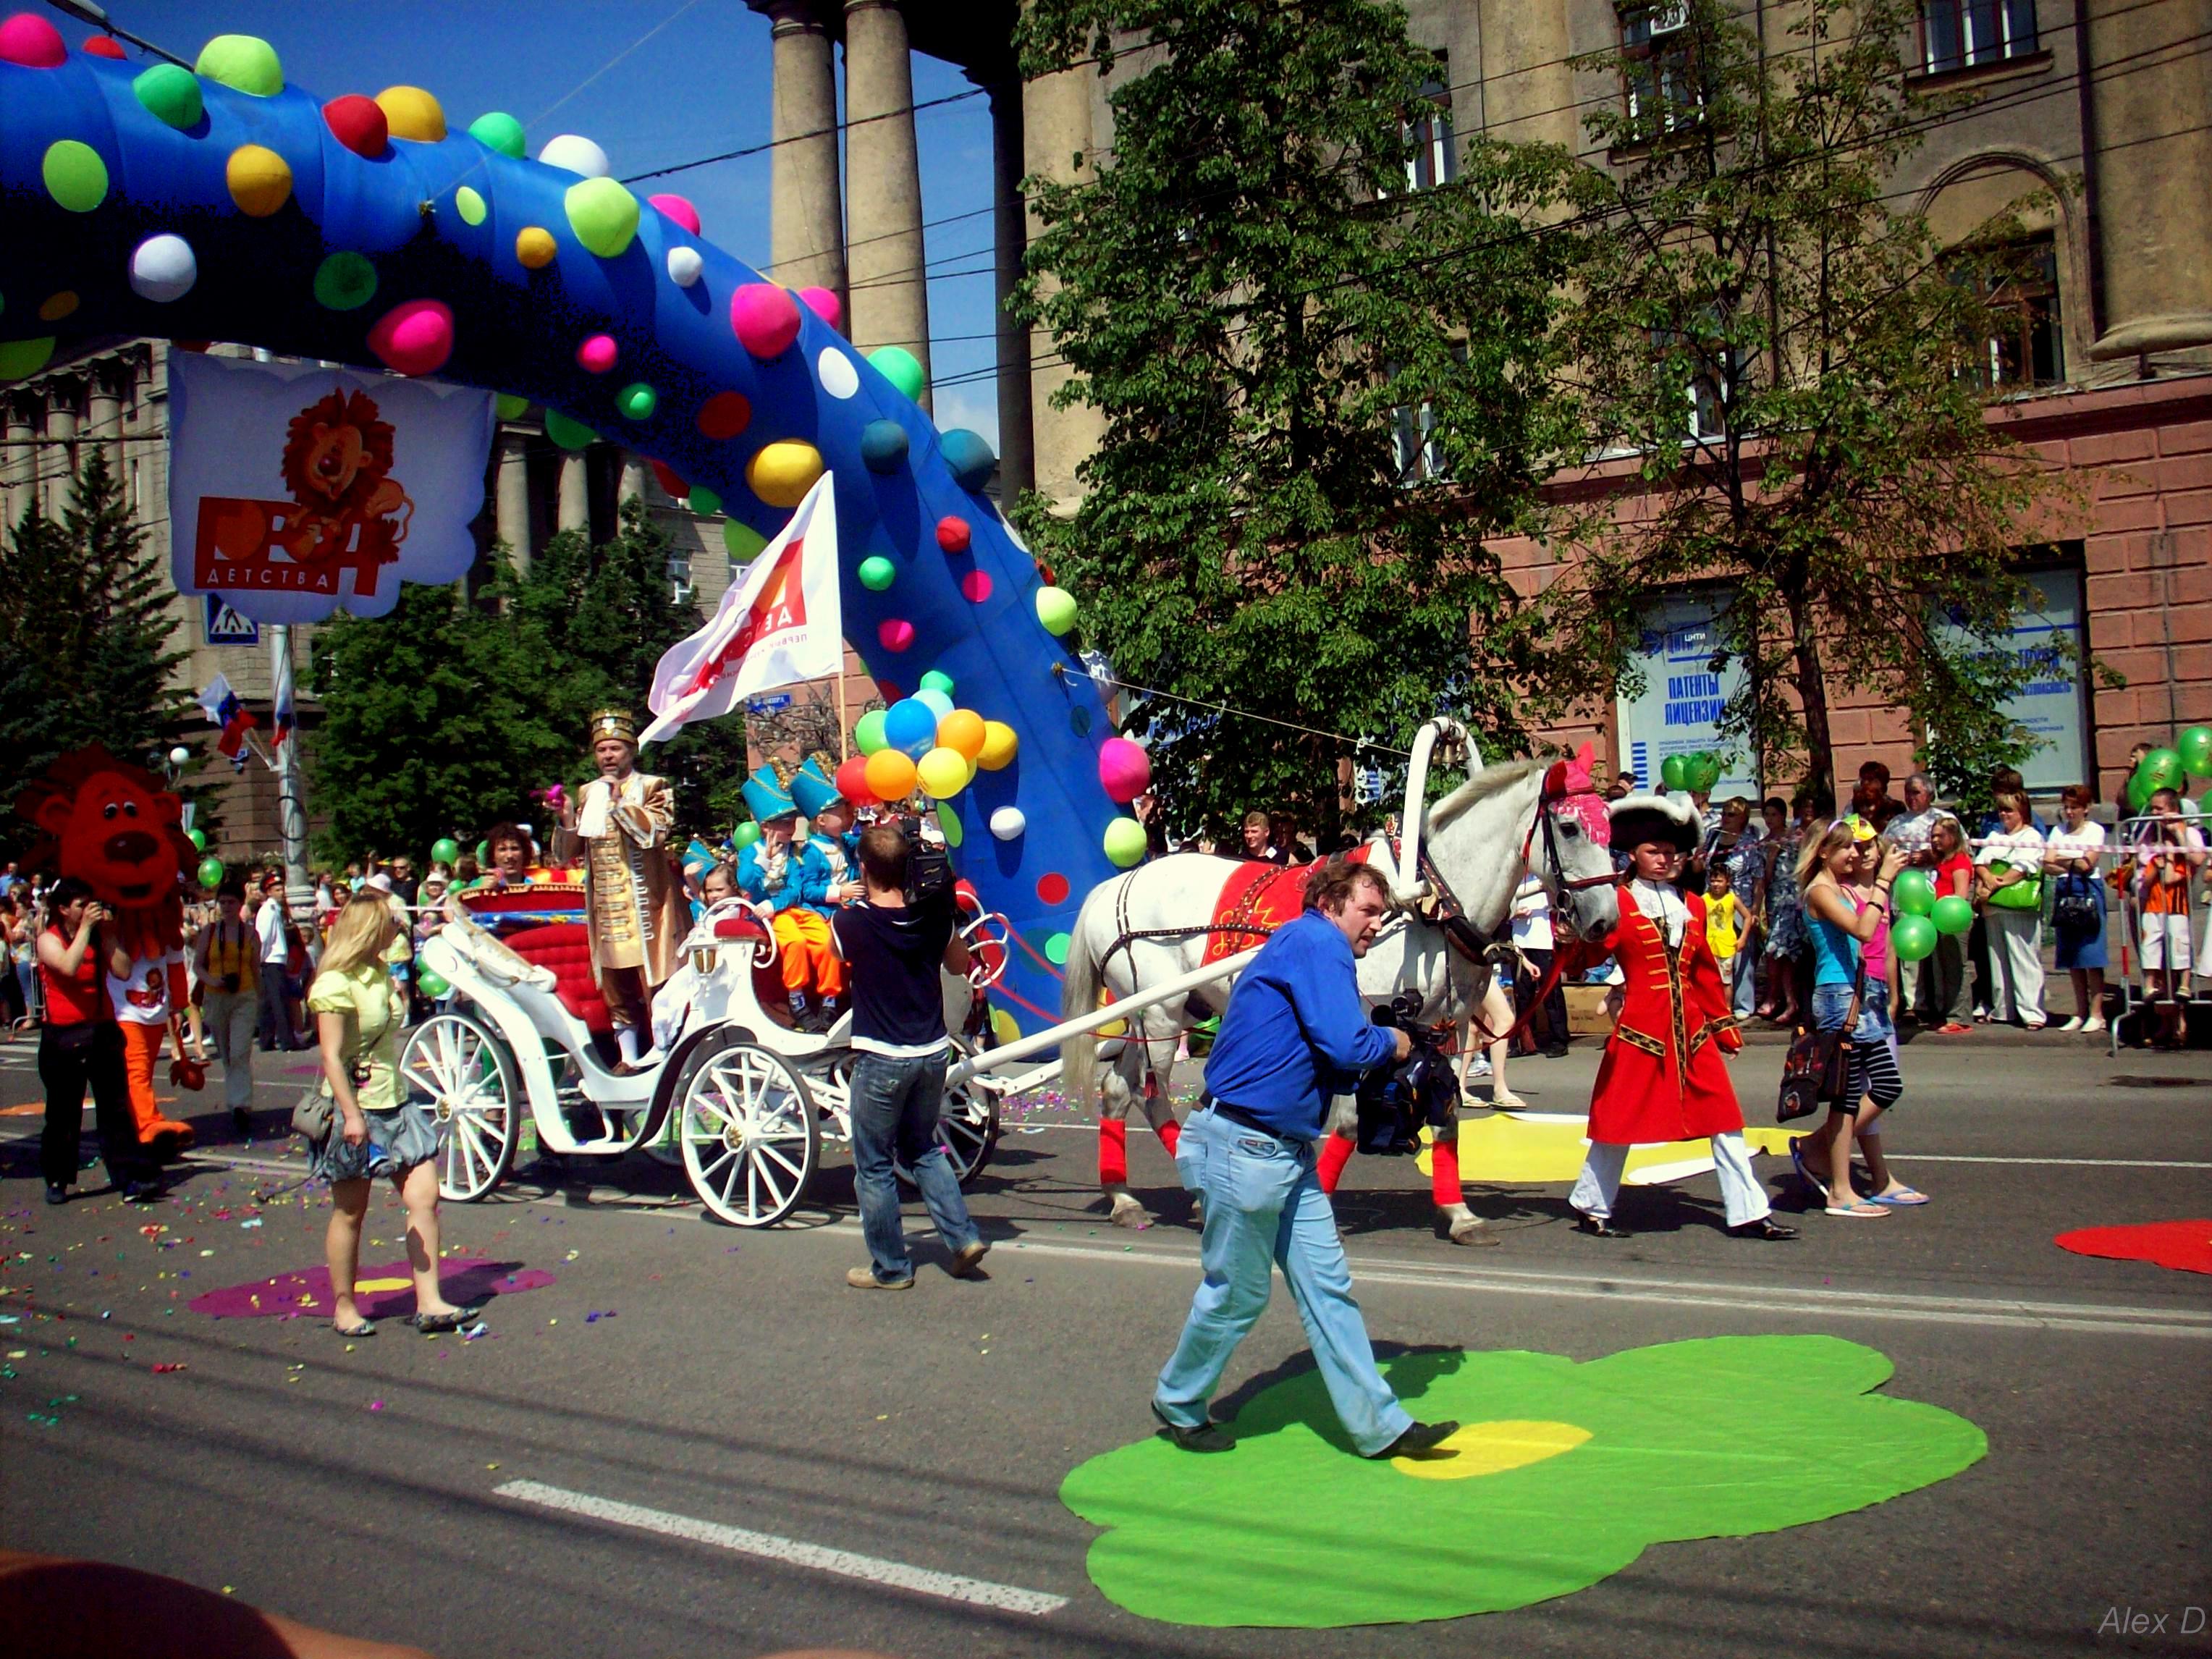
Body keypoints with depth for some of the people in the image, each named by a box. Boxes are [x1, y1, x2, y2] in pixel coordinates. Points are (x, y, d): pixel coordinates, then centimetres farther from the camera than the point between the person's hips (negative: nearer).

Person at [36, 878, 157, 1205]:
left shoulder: (99, 937, 10)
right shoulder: (49, 940, -3)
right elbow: (69, 966, -24)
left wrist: (107, 933, -7)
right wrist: (85, 927, -18)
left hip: (103, 1032, 4)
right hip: (63, 1037, -4)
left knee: (116, 1108, -1)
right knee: (63, 1114, 5)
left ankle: (131, 1178, -4)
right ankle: (57, 1180, 19)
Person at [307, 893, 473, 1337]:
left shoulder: (381, 976, 12)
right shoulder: (336, 984, -14)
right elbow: (331, 1056, -19)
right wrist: (351, 1114, -24)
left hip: (394, 1105, 8)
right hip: (356, 1112, -8)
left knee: (424, 1196, -2)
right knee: (350, 1213, 5)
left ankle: (429, 1303, 0)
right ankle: (344, 1309, 19)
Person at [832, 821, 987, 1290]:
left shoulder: (850, 923, -13)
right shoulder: (933, 918, -2)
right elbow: (960, 965, 16)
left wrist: (853, 901, 20)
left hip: (881, 1059, -5)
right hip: (933, 1053, 5)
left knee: (873, 1165, 10)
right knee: (923, 1150, 24)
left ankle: (890, 1268, 17)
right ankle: (962, 1236, 14)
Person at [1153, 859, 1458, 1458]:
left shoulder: (1307, 948, 18)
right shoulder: (1317, 942, -13)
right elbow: (1344, 1045, -23)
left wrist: (1378, 1062, 4)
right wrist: (1391, 1043, -3)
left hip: (1286, 1152, 10)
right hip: (1245, 1145, -10)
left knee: (1327, 1286, 9)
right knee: (1238, 1294, 6)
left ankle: (1379, 1424, 14)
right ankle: (1177, 1403, 26)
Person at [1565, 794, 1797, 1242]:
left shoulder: (1692, 906, 13)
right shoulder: (1617, 903, -3)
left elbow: (1704, 971, 18)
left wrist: (1724, 1025, 18)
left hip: (1692, 1028, 5)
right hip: (1640, 1027, -5)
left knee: (1724, 1119, 3)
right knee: (1621, 1118, 3)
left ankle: (1749, 1213, 9)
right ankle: (1590, 1208, 18)